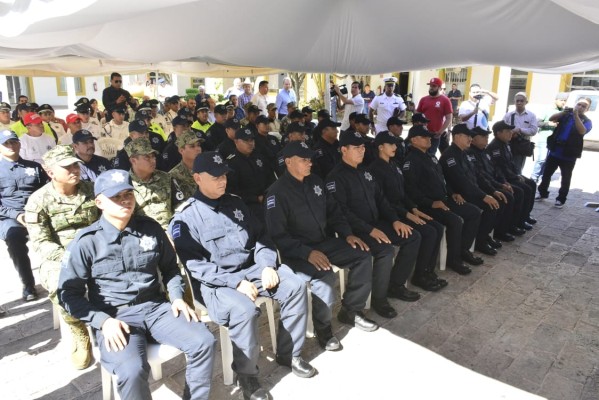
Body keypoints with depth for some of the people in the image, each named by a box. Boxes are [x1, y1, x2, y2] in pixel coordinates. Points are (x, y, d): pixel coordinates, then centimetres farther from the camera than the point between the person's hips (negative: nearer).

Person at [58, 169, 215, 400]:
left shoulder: (150, 228, 7)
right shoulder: (87, 242, -3)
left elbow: (170, 267, 18)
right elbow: (69, 294, -1)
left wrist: (177, 297, 1)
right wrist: (103, 321, -14)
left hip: (155, 308, 4)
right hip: (114, 317, -3)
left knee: (204, 342, -16)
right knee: (132, 370, -31)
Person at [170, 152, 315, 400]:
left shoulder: (235, 203, 12)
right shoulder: (186, 217, -8)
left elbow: (260, 236, 13)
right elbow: (195, 265, -15)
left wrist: (267, 265, -6)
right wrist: (236, 282, -22)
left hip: (252, 268, 6)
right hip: (215, 282, -6)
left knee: (295, 286, -12)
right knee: (244, 309, -34)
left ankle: (289, 354, 5)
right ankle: (247, 374, -8)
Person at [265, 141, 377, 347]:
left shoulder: (315, 182, 8)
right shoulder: (277, 192, -14)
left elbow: (334, 211, 16)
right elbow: (278, 235, -19)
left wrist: (347, 234, 0)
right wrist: (308, 252, -28)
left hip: (325, 242, 7)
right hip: (297, 252, -7)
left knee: (362, 256, -7)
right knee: (324, 275, -33)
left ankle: (350, 311, 9)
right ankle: (323, 328, -7)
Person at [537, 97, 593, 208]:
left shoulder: (586, 121, -1)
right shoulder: (566, 115, 5)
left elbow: (582, 131, -22)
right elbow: (551, 119, -7)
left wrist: (576, 115, -26)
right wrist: (563, 112, -23)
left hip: (569, 156, -2)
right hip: (554, 151, 2)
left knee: (566, 178, 5)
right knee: (546, 174, 11)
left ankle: (561, 199, 16)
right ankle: (542, 193, 27)